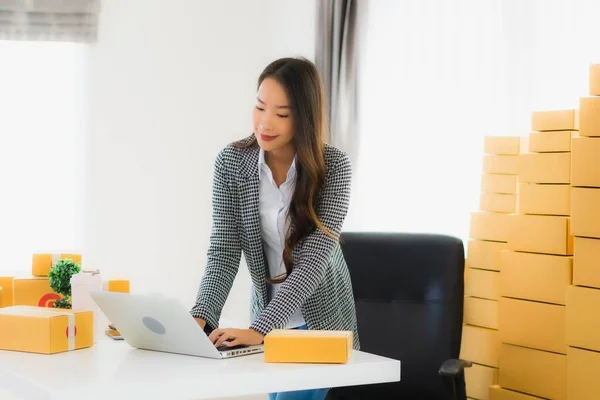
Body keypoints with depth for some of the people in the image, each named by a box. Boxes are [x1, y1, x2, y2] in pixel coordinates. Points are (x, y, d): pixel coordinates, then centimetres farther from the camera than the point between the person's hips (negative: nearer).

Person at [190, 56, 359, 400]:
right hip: (267, 315, 3)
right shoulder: (231, 163, -11)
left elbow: (315, 257, -26)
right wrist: (201, 317, -32)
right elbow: (224, 252, -14)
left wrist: (259, 328, -37)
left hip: (320, 319, -3)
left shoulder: (333, 166, -19)